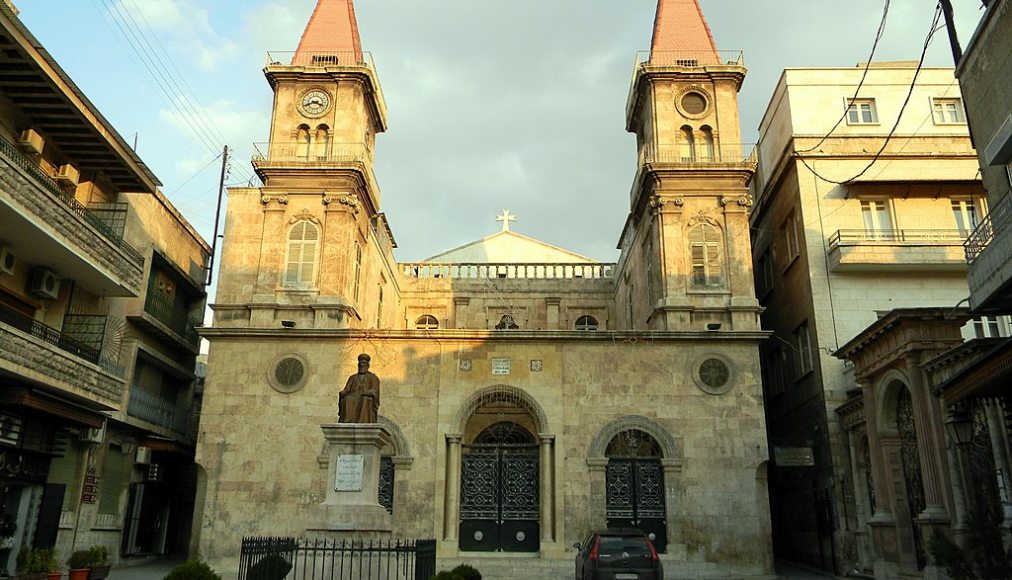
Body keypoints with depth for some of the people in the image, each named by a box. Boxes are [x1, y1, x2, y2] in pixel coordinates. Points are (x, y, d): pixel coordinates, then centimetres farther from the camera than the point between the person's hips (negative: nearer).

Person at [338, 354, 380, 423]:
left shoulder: (373, 378, 15)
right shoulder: (352, 378, 25)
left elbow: (374, 392, -1)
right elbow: (346, 390, 15)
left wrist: (360, 393, -15)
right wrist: (342, 393, -10)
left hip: (367, 402, -3)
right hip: (352, 401, 3)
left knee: (365, 400, -38)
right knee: (346, 400, -31)